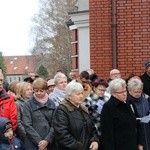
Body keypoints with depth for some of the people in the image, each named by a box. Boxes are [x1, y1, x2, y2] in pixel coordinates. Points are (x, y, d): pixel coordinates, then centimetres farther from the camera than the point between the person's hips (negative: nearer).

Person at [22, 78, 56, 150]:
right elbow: (27, 125, -7)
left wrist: (47, 140, -11)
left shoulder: (52, 104, 9)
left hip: (49, 144, 2)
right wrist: (39, 141, -13)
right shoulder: (28, 104, 1)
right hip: (32, 144, -2)